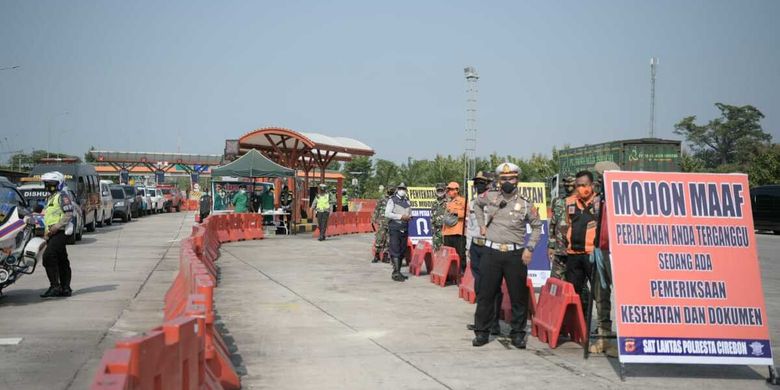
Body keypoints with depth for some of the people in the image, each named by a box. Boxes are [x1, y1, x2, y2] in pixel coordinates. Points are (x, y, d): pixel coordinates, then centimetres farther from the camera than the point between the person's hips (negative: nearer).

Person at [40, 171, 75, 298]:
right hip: (52, 235, 10)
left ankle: (55, 286, -18)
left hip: (59, 233, -10)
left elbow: (68, 215, -17)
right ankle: (65, 288, 11)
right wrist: (46, 232, 19)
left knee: (48, 257, -19)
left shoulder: (62, 196, -7)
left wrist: (55, 227, -23)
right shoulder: (50, 198, 24)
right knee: (62, 261, 9)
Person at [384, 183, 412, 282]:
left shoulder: (407, 201, 17)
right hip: (395, 228, -6)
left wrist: (409, 217, 1)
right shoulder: (392, 200, -1)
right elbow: (387, 214, -11)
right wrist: (400, 216, -16)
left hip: (405, 229, 6)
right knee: (395, 251, -10)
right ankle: (396, 273, -12)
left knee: (402, 252, 9)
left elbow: (410, 214, 26)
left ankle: (398, 271, 17)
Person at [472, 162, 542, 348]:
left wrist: (529, 248, -1)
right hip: (491, 252, 1)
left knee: (518, 296, 3)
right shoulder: (490, 197, 5)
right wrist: (482, 224, 15)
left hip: (515, 254, -1)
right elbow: (477, 204, 27)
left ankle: (518, 334, 16)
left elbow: (537, 227, 10)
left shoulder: (525, 204, 1)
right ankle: (482, 332, 15)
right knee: (485, 294, 4)